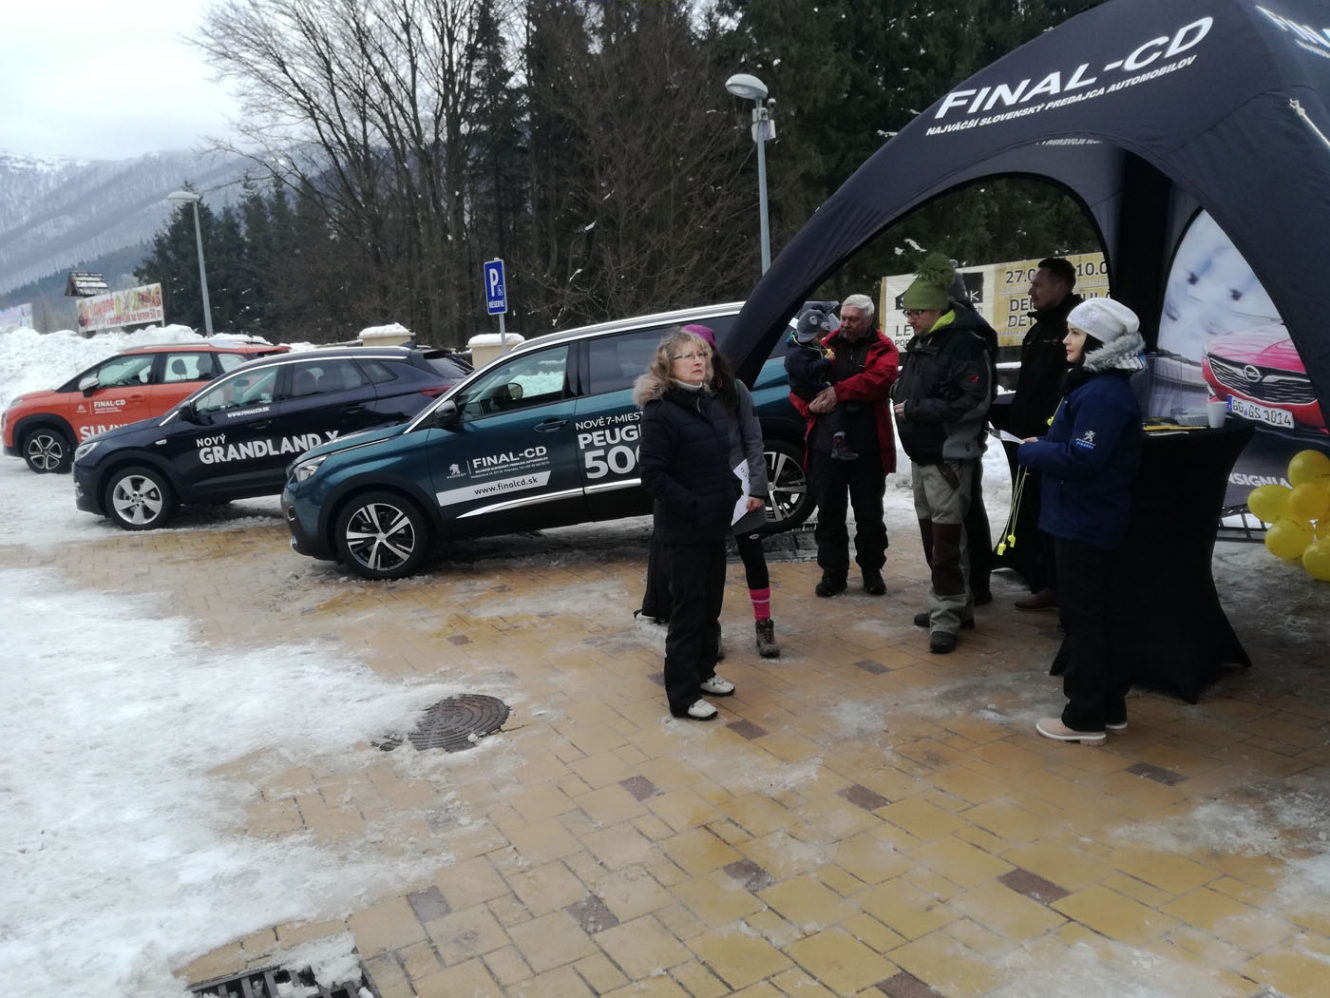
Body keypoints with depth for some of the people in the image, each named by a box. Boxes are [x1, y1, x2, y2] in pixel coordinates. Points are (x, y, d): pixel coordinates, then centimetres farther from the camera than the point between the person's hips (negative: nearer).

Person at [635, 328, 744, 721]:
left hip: (715, 524, 8)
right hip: (683, 530, -8)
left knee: (711, 603, 18)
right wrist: (692, 507, -21)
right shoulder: (660, 412, -16)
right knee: (688, 608, 0)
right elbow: (652, 474, -21)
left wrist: (733, 492, 5)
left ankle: (703, 672, 35)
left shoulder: (709, 404, 9)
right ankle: (683, 695, 12)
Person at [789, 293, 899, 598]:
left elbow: (880, 377, -18)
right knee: (829, 511, 7)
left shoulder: (882, 348, 3)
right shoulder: (826, 346, 10)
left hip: (867, 447, -2)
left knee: (869, 512, 10)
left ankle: (872, 569, 25)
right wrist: (809, 405, -14)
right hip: (826, 443, 2)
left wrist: (838, 391, -23)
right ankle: (833, 571, 18)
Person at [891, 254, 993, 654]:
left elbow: (974, 401, -22)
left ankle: (946, 619, -2)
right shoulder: (919, 343, 15)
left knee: (946, 539, -8)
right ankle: (957, 605, 27)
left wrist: (916, 409, -18)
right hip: (921, 456, 9)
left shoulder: (965, 343, -15)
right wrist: (902, 400, 4)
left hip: (949, 458, -9)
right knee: (932, 536, 14)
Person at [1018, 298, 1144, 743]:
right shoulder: (1094, 386, 13)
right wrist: (1042, 446, -1)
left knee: (1083, 616, -1)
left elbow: (1080, 458, -26)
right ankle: (1109, 706, 28)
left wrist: (1030, 450, -13)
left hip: (1084, 523, -10)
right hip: (1091, 520, 10)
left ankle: (1085, 716, 11)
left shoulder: (1102, 394, -20)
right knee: (1098, 614, 17)